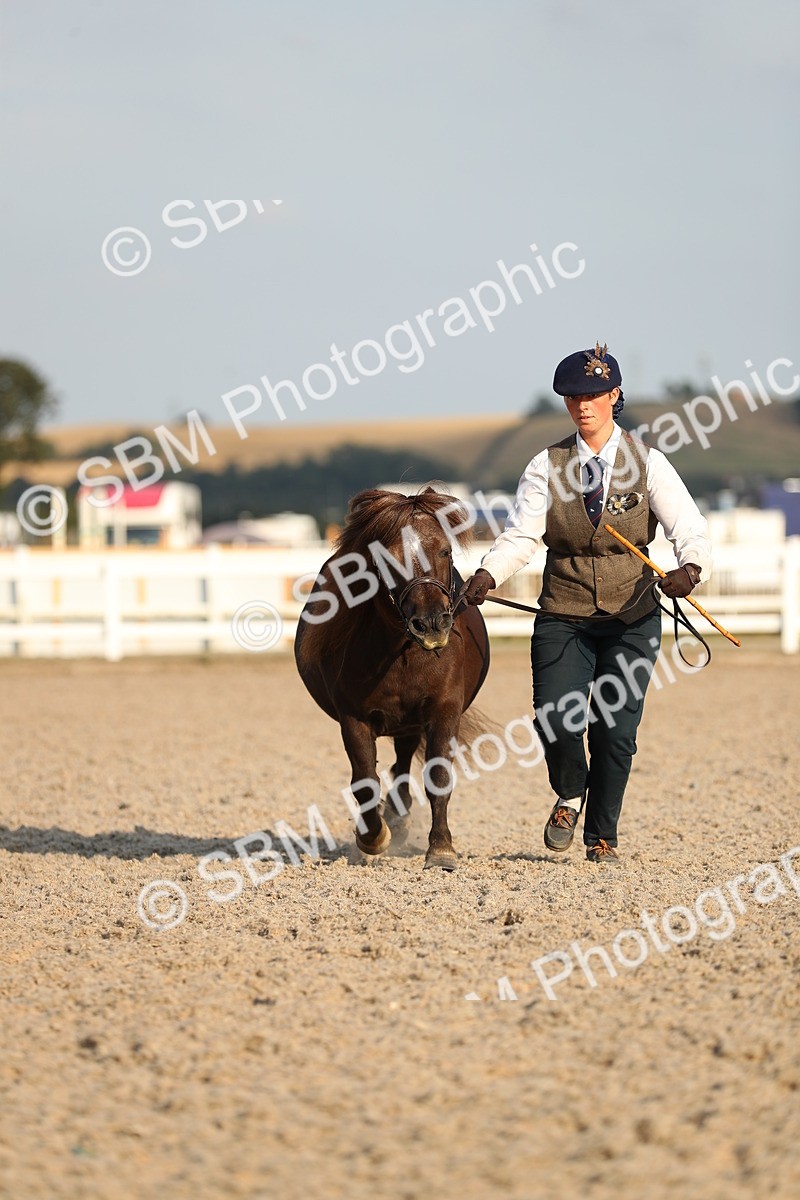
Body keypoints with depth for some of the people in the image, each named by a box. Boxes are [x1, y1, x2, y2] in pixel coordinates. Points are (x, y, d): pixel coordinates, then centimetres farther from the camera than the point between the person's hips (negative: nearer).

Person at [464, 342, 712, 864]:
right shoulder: (547, 467, 1)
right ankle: (570, 796, 20)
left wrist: (691, 569, -33)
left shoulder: (648, 463, -2)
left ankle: (602, 837, 20)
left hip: (632, 617, -1)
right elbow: (521, 535, -9)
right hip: (564, 617, 1)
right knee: (556, 721, -15)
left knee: (615, 732, -4)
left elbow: (692, 530, -11)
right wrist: (488, 574, -29)